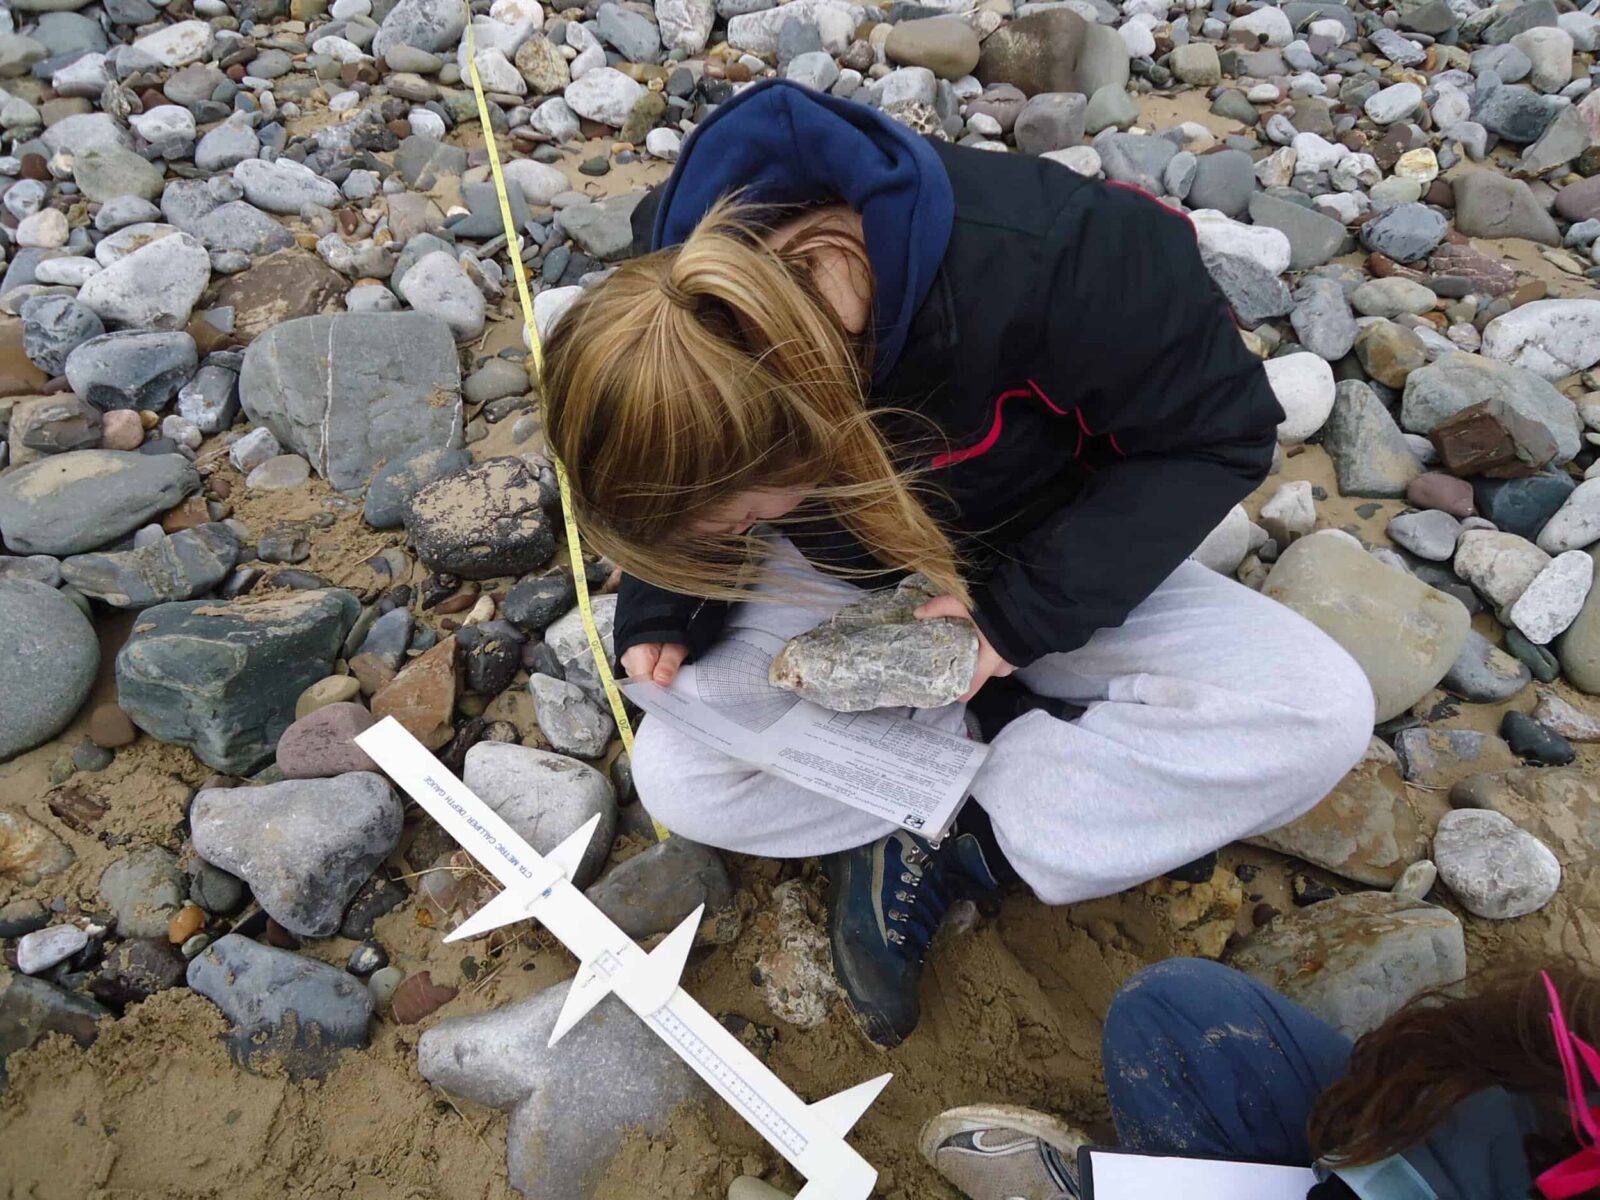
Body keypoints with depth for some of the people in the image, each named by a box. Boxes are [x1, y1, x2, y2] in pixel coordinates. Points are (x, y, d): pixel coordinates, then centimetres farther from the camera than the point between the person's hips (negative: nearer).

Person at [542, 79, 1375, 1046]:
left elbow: (1220, 432, -21)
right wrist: (666, 606, -19)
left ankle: (941, 846, -14)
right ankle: (1004, 734, -7)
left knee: (1321, 711, -24)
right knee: (677, 780, -20)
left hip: (1046, 569, -1)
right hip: (843, 582, 2)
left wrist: (1022, 611, -28)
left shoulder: (1040, 263, -37)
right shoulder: (689, 279, -22)